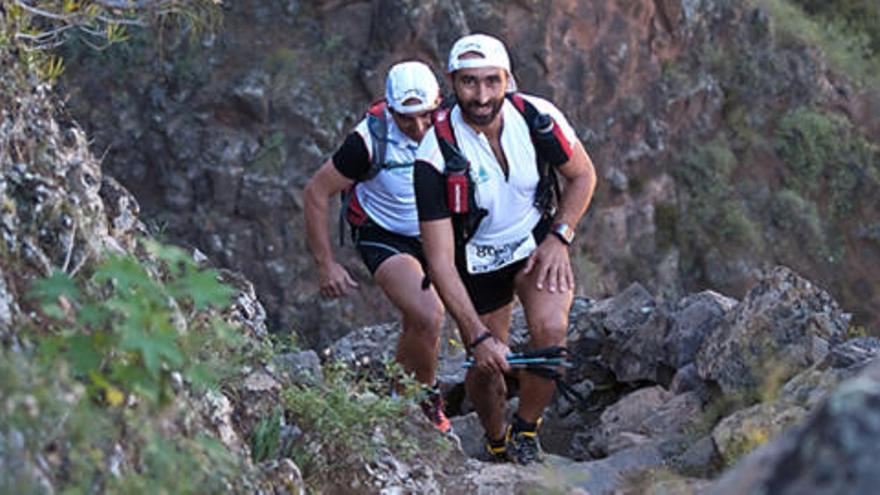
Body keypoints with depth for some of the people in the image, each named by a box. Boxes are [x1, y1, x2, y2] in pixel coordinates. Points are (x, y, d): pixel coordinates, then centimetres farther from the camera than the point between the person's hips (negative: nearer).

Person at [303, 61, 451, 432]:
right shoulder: (371, 139, -28)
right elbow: (317, 192, -16)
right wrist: (326, 265, -15)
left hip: (439, 232, 4)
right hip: (385, 238, -4)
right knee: (428, 318, -24)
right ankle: (425, 402, -2)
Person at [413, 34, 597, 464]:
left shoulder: (536, 116, -21)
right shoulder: (436, 156, -28)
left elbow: (583, 175, -1)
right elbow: (440, 261, -26)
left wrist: (559, 237, -15)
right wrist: (478, 336, -31)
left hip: (537, 241, 1)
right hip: (477, 258, -1)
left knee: (551, 330, -24)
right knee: (486, 370, 1)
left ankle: (525, 431, 0)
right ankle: (496, 444, 34)